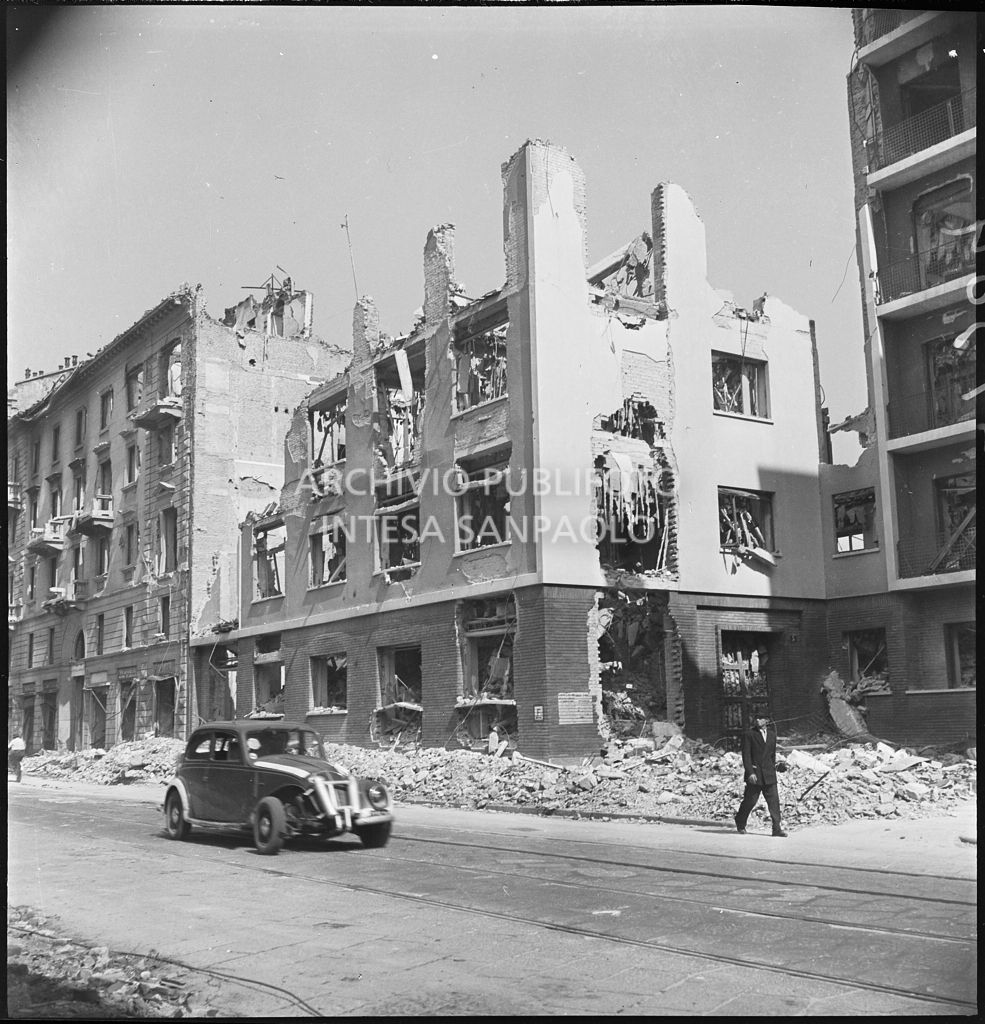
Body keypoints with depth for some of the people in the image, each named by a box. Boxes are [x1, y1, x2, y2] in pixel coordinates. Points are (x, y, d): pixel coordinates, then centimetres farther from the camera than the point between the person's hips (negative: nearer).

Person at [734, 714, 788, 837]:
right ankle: (740, 824, 25)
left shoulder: (772, 734, 11)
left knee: (774, 800, -4)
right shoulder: (748, 734, -3)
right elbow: (746, 755, -8)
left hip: (769, 774, 4)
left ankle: (777, 828, -2)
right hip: (754, 774, -4)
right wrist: (750, 772, -16)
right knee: (750, 801, 4)